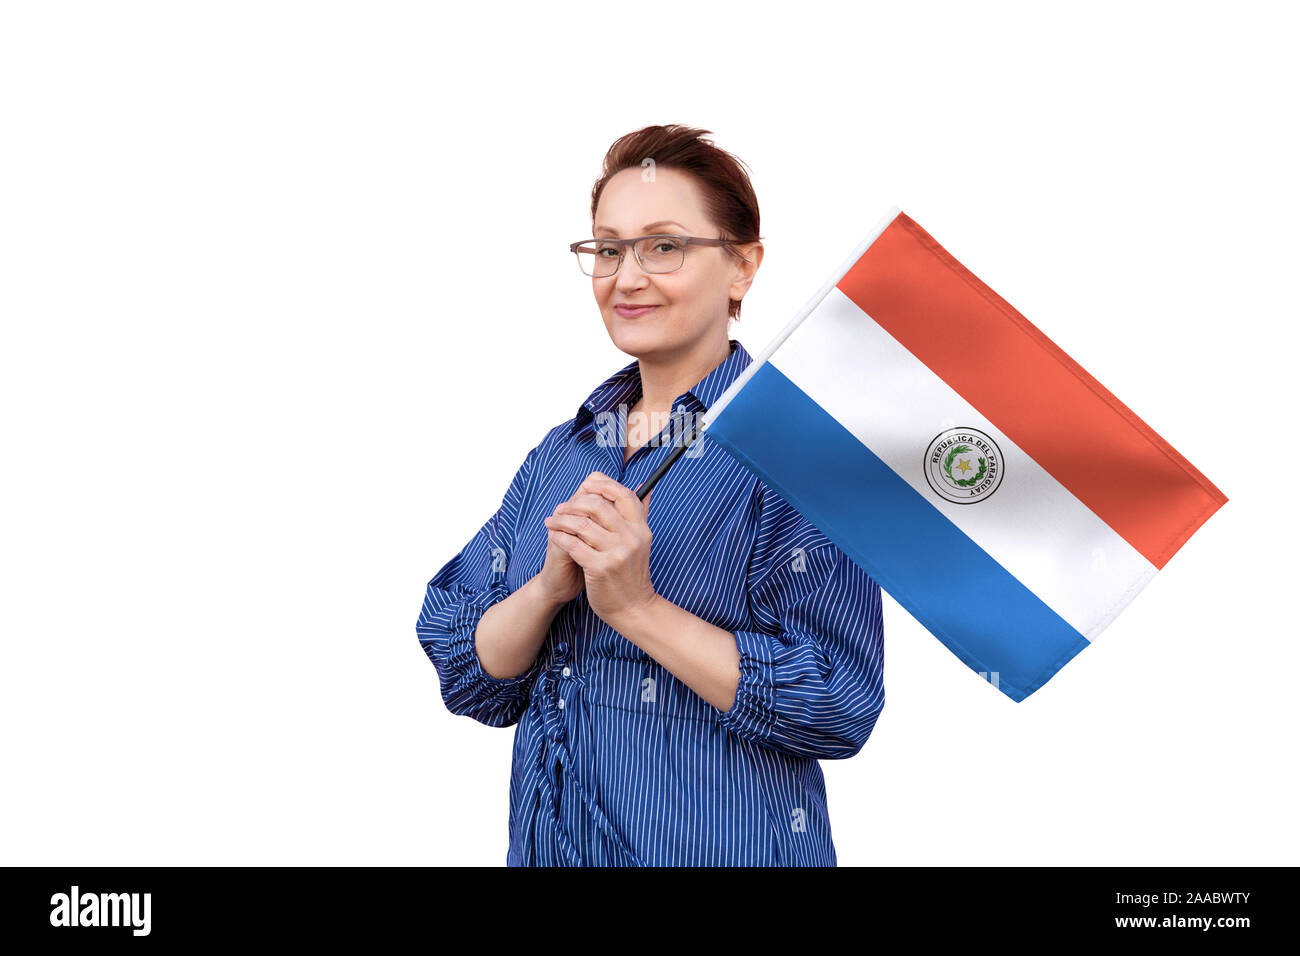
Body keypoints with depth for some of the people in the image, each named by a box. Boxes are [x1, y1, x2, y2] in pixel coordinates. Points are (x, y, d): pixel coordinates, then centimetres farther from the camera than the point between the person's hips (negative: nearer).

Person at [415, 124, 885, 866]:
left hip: (722, 846, -5)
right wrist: (550, 586, -16)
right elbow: (470, 683, 2)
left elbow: (840, 706, -19)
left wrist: (637, 606, -23)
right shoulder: (563, 452, 5)